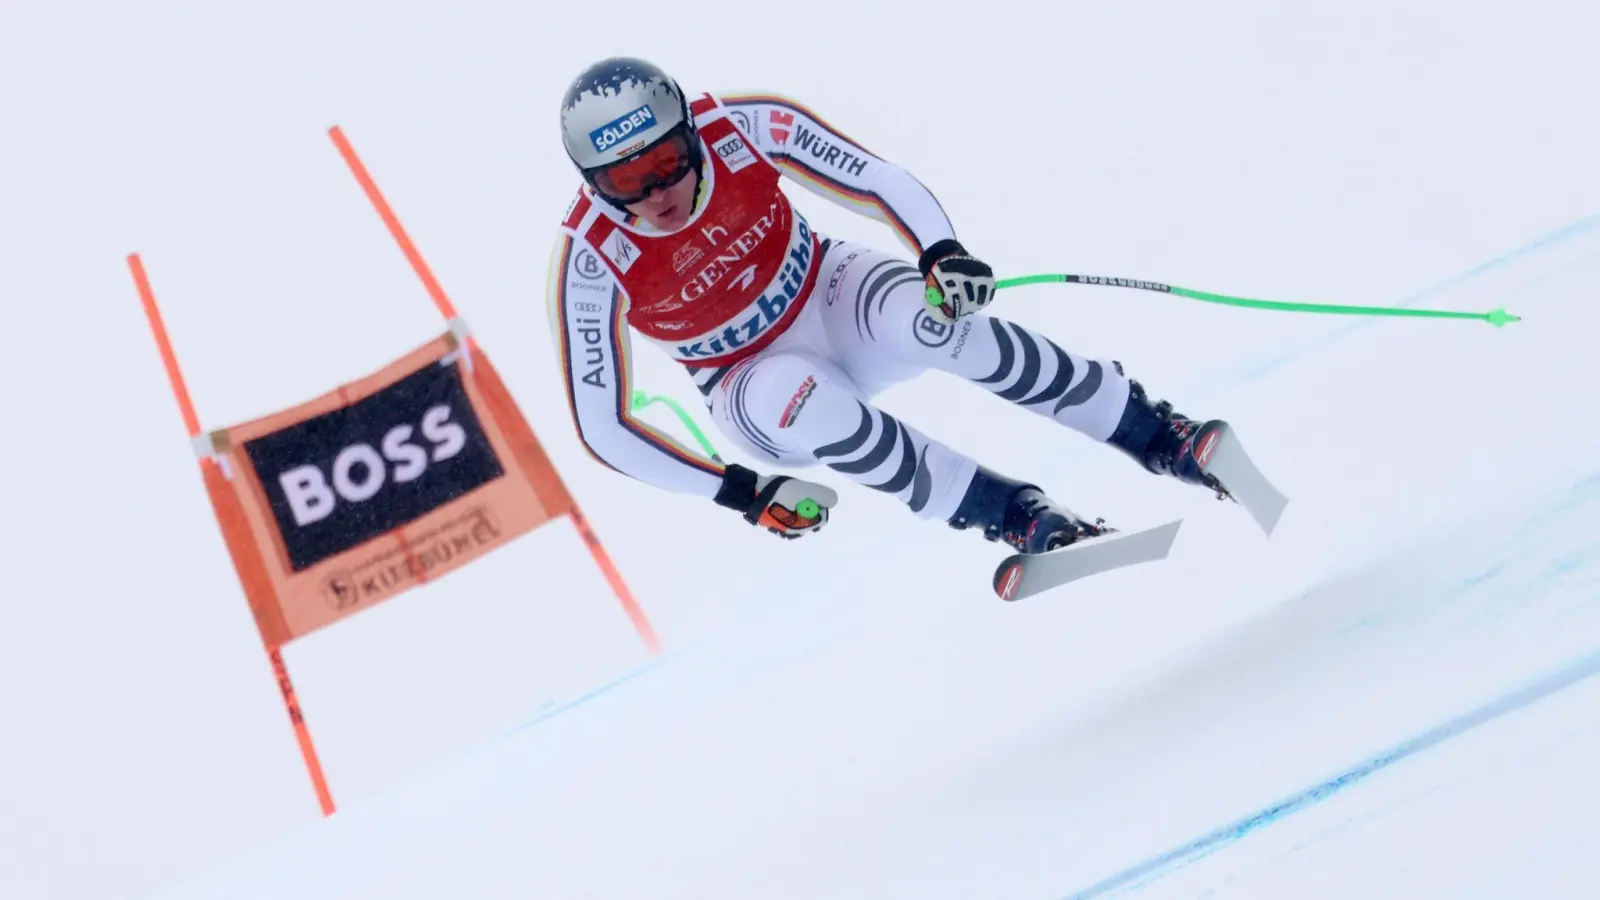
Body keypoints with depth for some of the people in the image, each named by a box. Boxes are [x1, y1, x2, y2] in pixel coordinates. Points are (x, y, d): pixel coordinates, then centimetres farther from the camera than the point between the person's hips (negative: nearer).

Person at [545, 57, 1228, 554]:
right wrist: (744, 492, -20)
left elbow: (880, 182, -15)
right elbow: (601, 428, -17)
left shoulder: (744, 127, -22)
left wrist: (943, 252, -36)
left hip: (829, 294, 1)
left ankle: (1157, 436, -21)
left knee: (929, 318, -33)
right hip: (752, 381, 0)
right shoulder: (589, 262, -23)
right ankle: (1013, 516, -24)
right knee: (797, 399, -37)